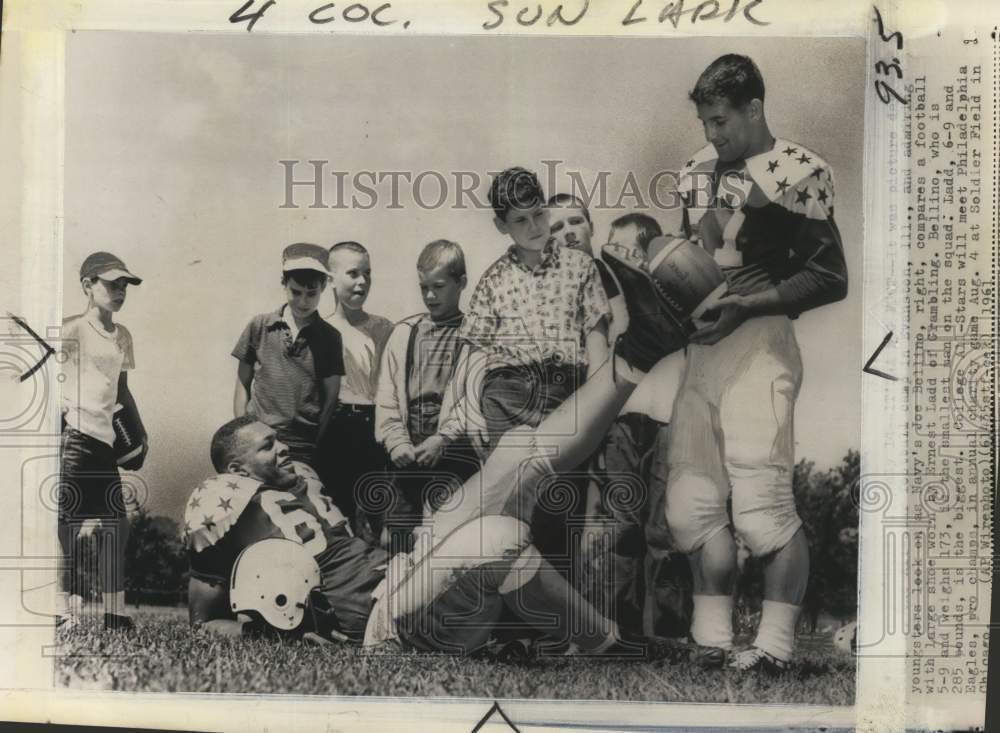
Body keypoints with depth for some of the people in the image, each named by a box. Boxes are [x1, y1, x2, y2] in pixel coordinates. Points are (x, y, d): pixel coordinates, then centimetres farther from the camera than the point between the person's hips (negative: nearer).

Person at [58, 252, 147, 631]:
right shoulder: (72, 329, -6)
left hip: (105, 439, 8)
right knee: (68, 521, -6)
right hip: (72, 434, -8)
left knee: (115, 524, 8)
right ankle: (69, 611, 1)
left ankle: (115, 613, 15)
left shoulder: (122, 336, 17)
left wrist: (140, 432, 21)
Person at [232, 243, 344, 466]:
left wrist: (318, 444, -4)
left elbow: (331, 397, 5)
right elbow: (243, 384, 10)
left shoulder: (329, 337, 4)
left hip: (304, 448, 0)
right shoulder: (259, 326, 5)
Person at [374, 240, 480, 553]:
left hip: (452, 454, -4)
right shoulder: (404, 332, 11)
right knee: (399, 542, 10)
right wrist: (397, 442, -4)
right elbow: (387, 395, 7)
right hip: (408, 457, 5)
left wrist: (443, 439, -16)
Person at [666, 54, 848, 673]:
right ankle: (713, 645, 20)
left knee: (763, 508, -9)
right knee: (691, 505, 8)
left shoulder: (795, 171, -4)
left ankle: (773, 653, 6)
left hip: (757, 343, -7)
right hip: (701, 347, 7)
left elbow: (831, 280, -7)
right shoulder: (700, 171, 17)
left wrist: (746, 304, -13)